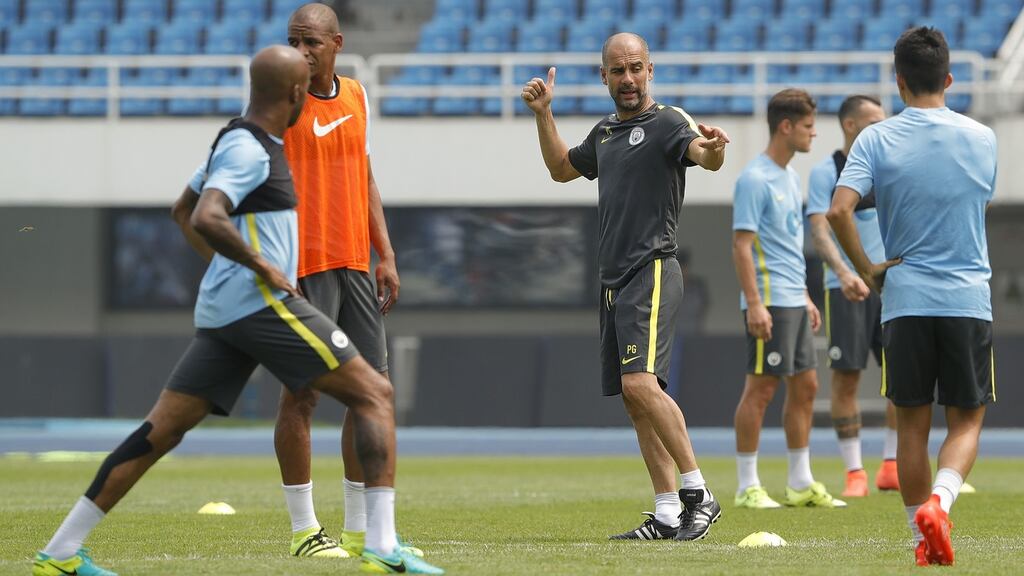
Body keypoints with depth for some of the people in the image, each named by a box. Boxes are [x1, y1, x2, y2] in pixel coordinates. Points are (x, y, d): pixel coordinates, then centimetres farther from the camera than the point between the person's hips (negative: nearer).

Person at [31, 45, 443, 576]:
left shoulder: (241, 142, 19)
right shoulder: (248, 149, -12)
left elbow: (183, 210, 32)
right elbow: (205, 218, -27)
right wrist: (262, 266, -18)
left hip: (222, 313, 10)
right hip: (260, 303, -10)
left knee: (161, 430, 7)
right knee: (375, 395, -6)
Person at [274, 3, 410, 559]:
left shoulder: (356, 96, 13)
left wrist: (385, 255, 14)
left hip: (354, 264, 7)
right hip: (302, 267, -7)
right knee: (302, 391, -5)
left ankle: (361, 531, 13)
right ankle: (304, 530, 1)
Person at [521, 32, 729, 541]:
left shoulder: (666, 122, -7)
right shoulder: (605, 133, 18)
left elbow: (703, 154, -28)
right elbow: (561, 168, 36)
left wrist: (711, 148, -52)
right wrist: (543, 114, 25)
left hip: (652, 273, -9)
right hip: (614, 279, 9)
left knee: (641, 383, -22)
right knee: (634, 399, 7)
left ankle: (698, 493, -16)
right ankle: (667, 514, 10)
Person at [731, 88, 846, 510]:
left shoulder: (790, 177, 16)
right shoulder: (755, 179, -12)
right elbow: (741, 243, -16)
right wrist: (754, 303, -21)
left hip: (794, 302, 9)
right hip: (770, 303, -9)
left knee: (805, 387, 10)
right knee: (760, 389, -5)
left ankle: (801, 484, 16)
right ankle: (748, 487, -1)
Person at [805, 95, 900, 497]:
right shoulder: (825, 173, -5)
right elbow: (820, 231, -15)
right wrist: (844, 273, -29)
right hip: (845, 287, -5)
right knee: (846, 377, -4)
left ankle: (891, 467, 11)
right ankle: (854, 473, 2)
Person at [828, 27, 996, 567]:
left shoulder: (876, 139, -3)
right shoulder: (982, 138, 2)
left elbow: (839, 210, -15)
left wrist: (868, 271, -3)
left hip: (905, 299, 0)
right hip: (969, 299, 0)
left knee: (912, 425, 10)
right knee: (966, 420, 8)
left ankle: (924, 538, 10)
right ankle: (939, 501, -18)